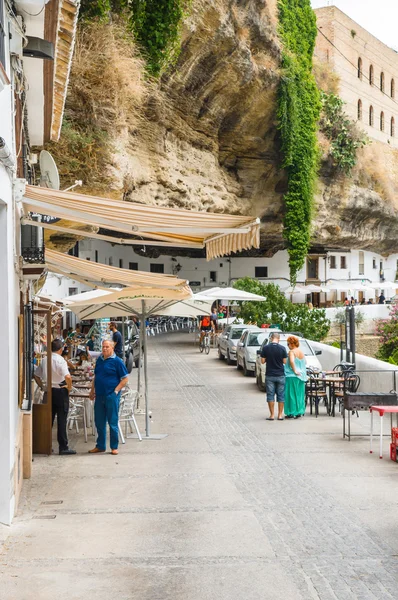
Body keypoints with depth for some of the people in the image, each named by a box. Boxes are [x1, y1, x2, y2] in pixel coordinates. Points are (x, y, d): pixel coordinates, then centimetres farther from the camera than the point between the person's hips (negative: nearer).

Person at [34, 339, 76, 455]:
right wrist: (69, 387, -10)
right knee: (61, 420, -2)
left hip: (48, 392, 6)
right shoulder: (60, 360, -14)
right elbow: (67, 377, -26)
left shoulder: (45, 360, 6)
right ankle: (63, 447, -1)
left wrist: (42, 386, 17)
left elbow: (36, 375, 14)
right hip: (60, 392, -6)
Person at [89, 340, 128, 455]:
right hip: (99, 395, 6)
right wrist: (92, 390, 16)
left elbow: (125, 379, -6)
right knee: (99, 422, 11)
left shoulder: (117, 361, -6)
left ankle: (114, 447, 8)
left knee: (113, 422, 0)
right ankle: (100, 446, 21)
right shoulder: (99, 360, 12)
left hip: (111, 395, -6)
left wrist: (116, 391, -12)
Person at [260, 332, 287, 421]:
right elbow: (285, 361, -2)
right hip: (280, 375, 0)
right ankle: (280, 415, 9)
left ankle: (272, 415, 3)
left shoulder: (265, 348, -6)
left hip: (269, 375, 0)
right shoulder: (282, 348, -6)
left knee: (270, 395, 4)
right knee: (281, 395, 8)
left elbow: (262, 361, -2)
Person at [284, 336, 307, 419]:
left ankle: (292, 413, -2)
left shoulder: (292, 352, -11)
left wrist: (294, 370, -19)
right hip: (301, 376, 8)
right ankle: (300, 411, 13)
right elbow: (304, 363, 23)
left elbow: (291, 361, -27)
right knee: (299, 394, 11)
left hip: (292, 376, -8)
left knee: (292, 394, -3)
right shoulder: (301, 352, 13)